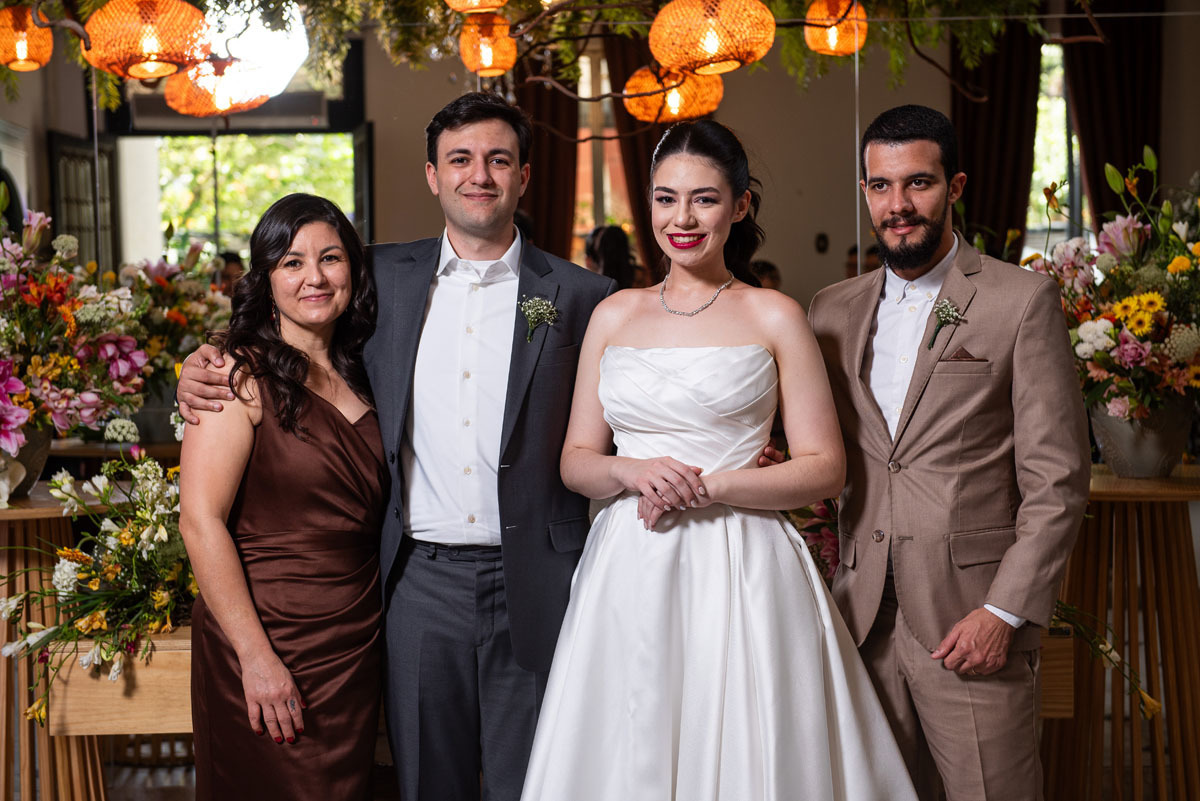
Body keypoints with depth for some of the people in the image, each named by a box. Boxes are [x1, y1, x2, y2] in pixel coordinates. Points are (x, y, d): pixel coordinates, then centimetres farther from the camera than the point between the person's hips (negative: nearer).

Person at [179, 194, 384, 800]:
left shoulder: (359, 376, 7)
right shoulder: (243, 374, -13)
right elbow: (201, 521, -17)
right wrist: (256, 656, -19)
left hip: (357, 637, 6)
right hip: (268, 640, -6)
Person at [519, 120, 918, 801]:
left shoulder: (774, 317, 1)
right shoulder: (614, 315, 10)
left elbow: (825, 468, -2)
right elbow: (576, 459, 12)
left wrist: (709, 486, -13)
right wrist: (632, 472, -10)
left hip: (740, 572, -3)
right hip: (628, 573, 3)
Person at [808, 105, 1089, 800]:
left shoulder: (1022, 300, -3)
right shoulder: (834, 310, 11)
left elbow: (1058, 480, -6)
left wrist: (1004, 613, -12)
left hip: (974, 622, -4)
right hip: (865, 618, 4)